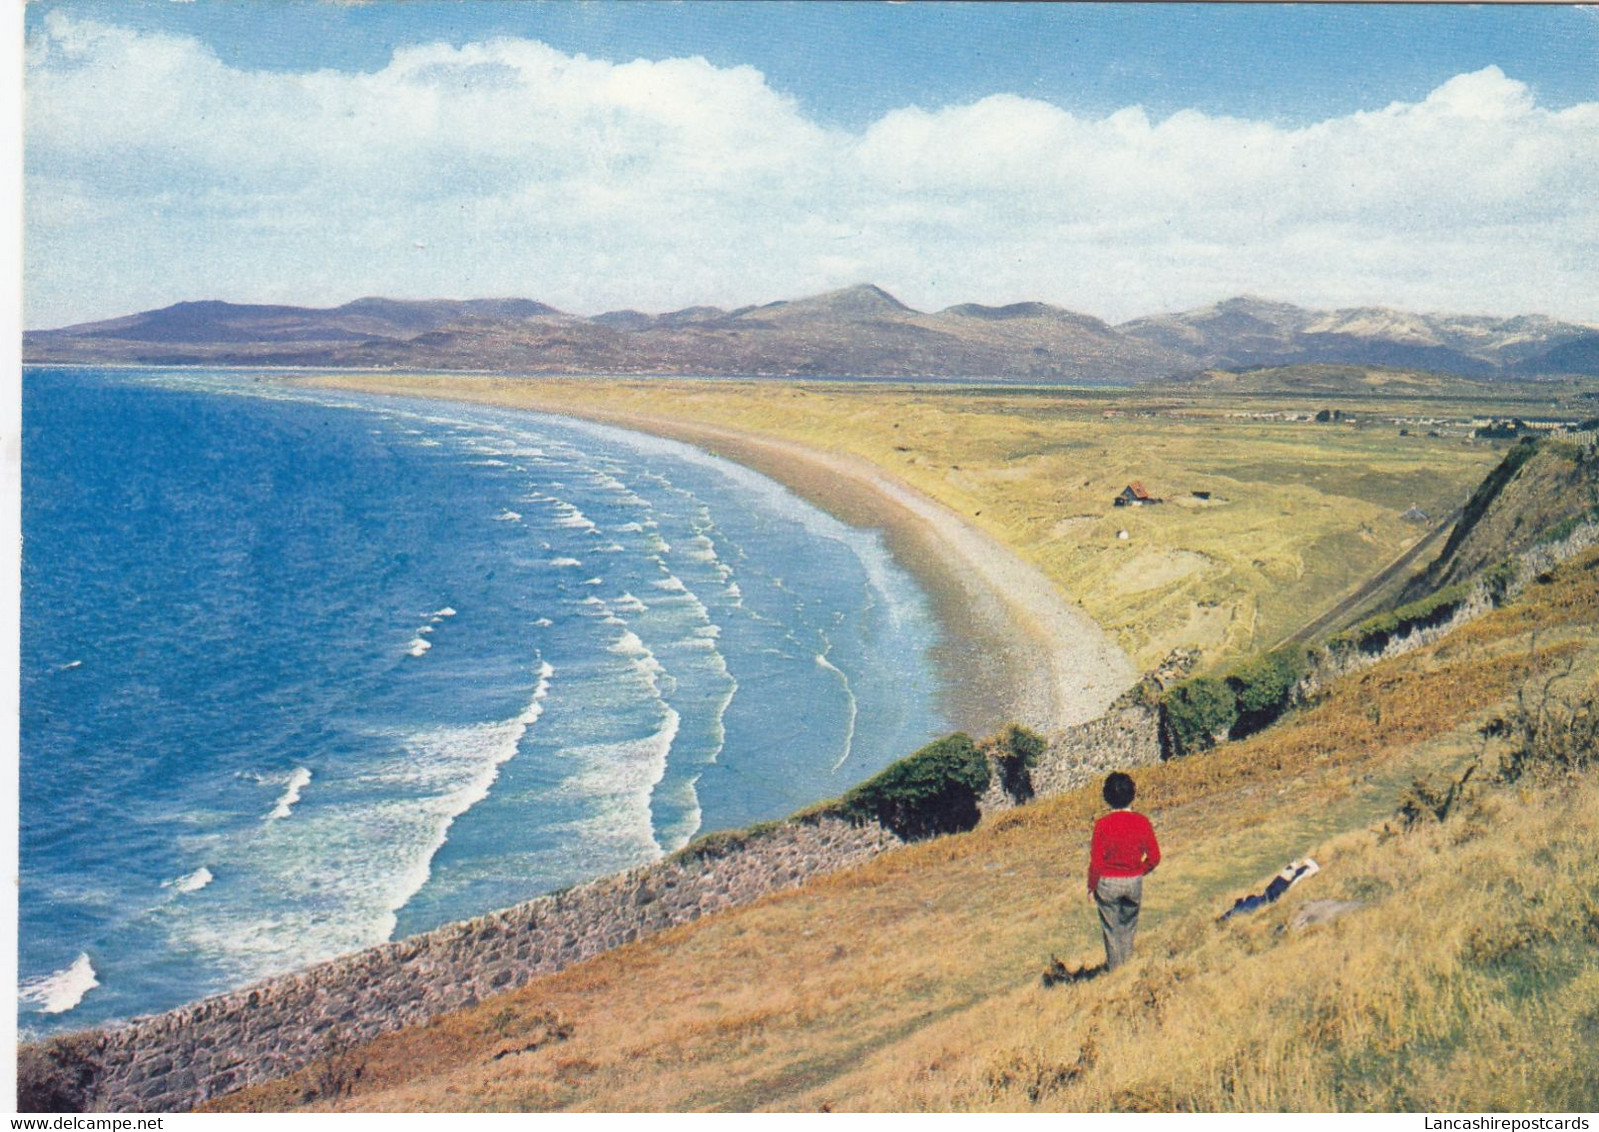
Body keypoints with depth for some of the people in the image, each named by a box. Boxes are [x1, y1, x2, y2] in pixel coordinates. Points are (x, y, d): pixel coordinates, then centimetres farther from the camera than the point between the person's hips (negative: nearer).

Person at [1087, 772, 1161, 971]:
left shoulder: (1102, 824, -16)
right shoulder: (1142, 822, -9)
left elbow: (1096, 861, -13)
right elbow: (1154, 857, -4)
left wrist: (1092, 885, 1)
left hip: (1108, 882, -2)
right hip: (1134, 882, 2)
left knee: (1112, 930, 11)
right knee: (1129, 927, 17)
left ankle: (1115, 968, 18)